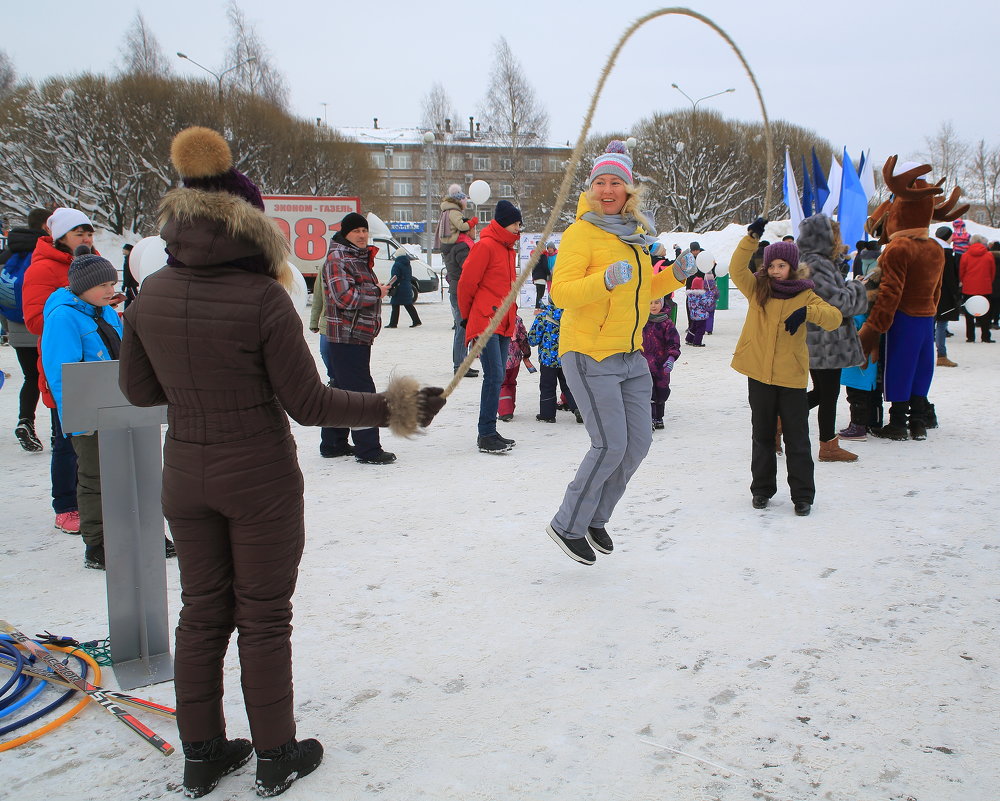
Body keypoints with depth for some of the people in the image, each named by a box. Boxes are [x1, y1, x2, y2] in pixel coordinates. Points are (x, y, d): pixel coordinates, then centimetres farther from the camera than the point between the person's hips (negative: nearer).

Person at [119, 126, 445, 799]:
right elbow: (309, 404, -16)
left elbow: (139, 391, 7)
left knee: (201, 613, 17)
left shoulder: (152, 295, -4)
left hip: (185, 475, 5)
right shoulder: (262, 297, -19)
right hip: (260, 478, -4)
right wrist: (396, 407, -9)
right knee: (263, 617, 10)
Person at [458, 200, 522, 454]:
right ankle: (486, 435, -11)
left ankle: (489, 433, 15)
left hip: (503, 323, 9)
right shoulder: (485, 246, -10)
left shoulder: (508, 248, 18)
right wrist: (467, 316, 4)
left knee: (496, 377, 9)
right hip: (485, 322, -9)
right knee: (494, 376, -14)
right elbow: (466, 283, -7)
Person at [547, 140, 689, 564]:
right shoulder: (580, 232, -11)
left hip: (631, 355, 8)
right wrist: (605, 280, -34)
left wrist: (673, 276, 7)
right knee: (610, 445, -10)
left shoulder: (636, 234, 12)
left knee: (639, 442, 8)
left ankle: (596, 517, 28)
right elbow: (561, 293, -20)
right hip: (589, 354, -8)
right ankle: (568, 526, 9)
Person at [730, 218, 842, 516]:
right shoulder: (757, 289, 5)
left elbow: (834, 318, -10)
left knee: (797, 439, 3)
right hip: (759, 374, 1)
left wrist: (806, 312, -27)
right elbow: (737, 269, -11)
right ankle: (762, 489, 24)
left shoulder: (805, 296, 2)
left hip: (791, 377, -1)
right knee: (762, 436, 13)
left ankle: (802, 495, 11)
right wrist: (752, 237, -20)